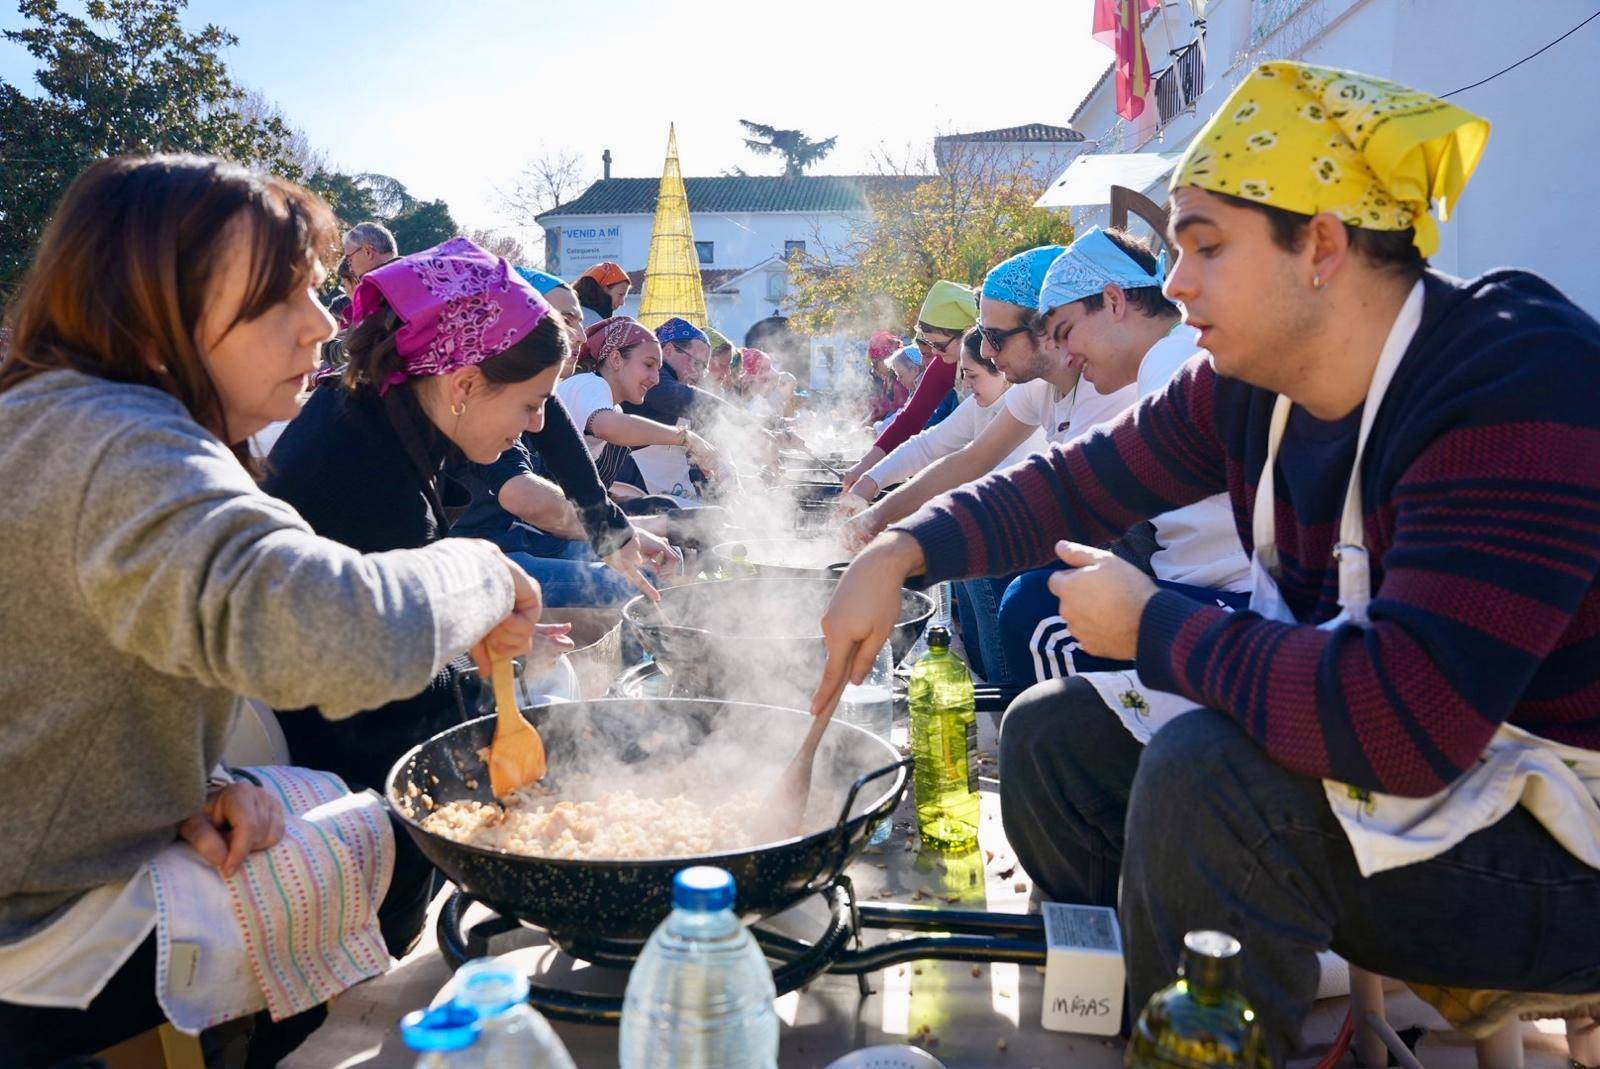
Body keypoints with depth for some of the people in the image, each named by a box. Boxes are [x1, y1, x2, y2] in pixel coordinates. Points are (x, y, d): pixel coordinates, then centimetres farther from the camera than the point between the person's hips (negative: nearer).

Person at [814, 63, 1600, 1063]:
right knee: (1054, 728, 2)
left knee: (1202, 769, -31)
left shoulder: (1516, 385, -27)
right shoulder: (1242, 391, -5)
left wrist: (1155, 627, -24)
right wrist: (897, 555, -10)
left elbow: (1407, 722, -36)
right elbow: (1074, 485, 4)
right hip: (1397, 772, 8)